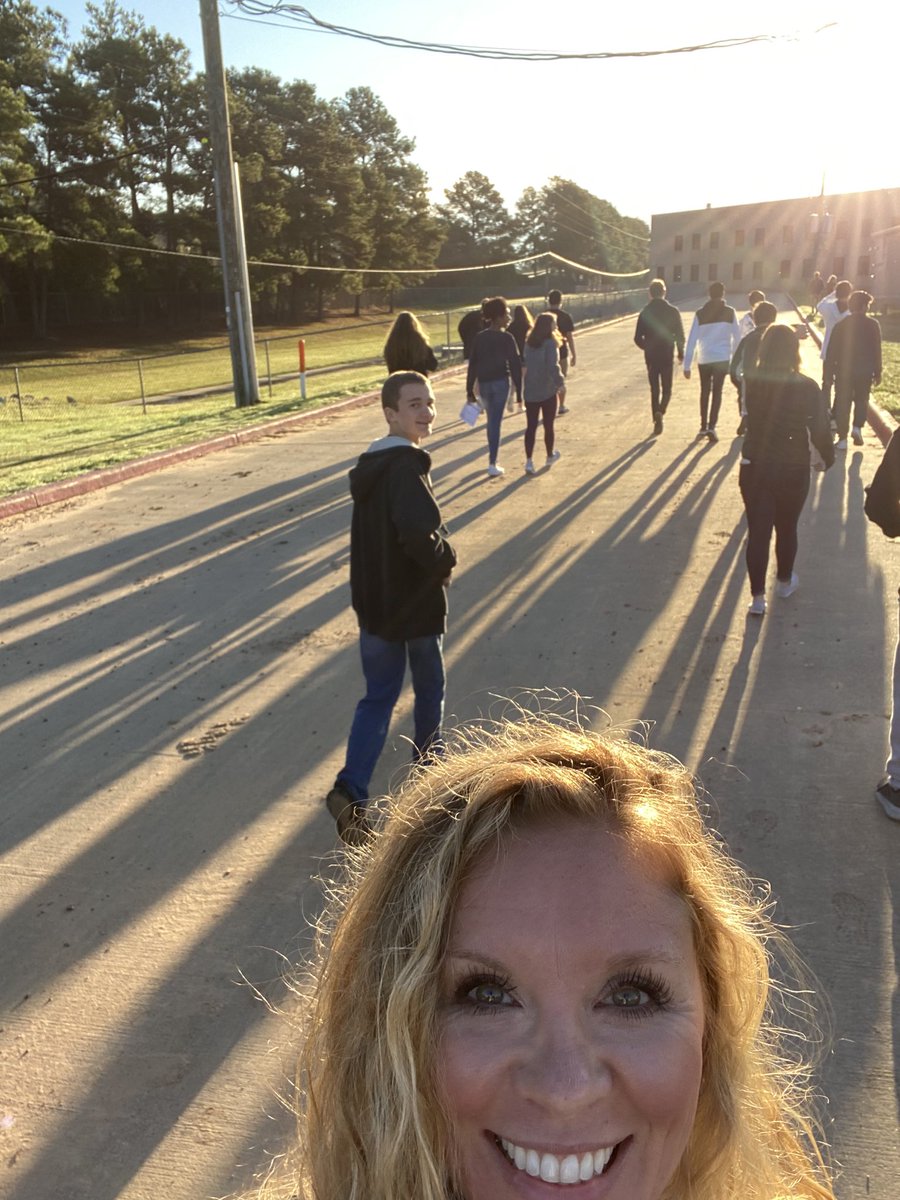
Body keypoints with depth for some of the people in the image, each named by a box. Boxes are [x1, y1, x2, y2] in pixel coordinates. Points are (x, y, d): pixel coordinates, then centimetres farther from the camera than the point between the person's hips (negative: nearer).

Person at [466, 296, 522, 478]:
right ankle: (492, 464, -4)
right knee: (495, 422, -2)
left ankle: (493, 459, 27)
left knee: (492, 421, 20)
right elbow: (515, 365, -10)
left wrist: (469, 390, 8)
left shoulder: (479, 337, 4)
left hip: (483, 383, 4)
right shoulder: (506, 338, -9)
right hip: (500, 383, -4)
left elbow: (472, 364, 4)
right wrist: (519, 391, -6)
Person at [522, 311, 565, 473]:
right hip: (547, 391, -5)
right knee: (548, 425, 13)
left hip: (530, 391, 5)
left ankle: (529, 461, -5)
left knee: (531, 426, 4)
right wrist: (559, 382, -15)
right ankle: (550, 456, 31)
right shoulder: (550, 343, -14)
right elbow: (553, 367, -23)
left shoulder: (529, 342, 5)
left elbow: (525, 364, 10)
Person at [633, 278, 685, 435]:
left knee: (654, 390, 11)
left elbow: (638, 338, -2)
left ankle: (656, 419, 9)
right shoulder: (672, 311, -5)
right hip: (667, 356, -1)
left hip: (651, 357, 1)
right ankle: (660, 412, -17)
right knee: (666, 389, 10)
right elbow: (680, 335, -4)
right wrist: (680, 352, 13)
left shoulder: (645, 312, -3)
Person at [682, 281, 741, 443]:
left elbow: (692, 340, -5)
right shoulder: (729, 312, -3)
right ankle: (711, 426, -12)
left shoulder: (700, 314, -3)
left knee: (705, 392, 16)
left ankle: (703, 426, 23)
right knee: (717, 392, 2)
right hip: (722, 358, -1)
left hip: (704, 359, 1)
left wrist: (687, 365, -3)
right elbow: (737, 336, 2)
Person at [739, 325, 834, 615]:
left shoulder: (751, 382, -9)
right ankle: (785, 582, 38)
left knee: (757, 531, 6)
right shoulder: (806, 387, -14)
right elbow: (820, 430, -10)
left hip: (754, 468, 1)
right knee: (786, 529, 18)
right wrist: (828, 458, 9)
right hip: (794, 470, -1)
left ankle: (757, 596, 6)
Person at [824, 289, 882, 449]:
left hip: (844, 371, 0)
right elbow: (877, 351, -1)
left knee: (843, 403, 5)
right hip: (865, 371, 0)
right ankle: (857, 427, -3)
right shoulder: (873, 325, -3)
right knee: (861, 400, 18)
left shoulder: (841, 325, -2)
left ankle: (842, 438, 2)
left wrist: (829, 373, 4)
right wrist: (877, 373, 7)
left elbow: (832, 351, -2)